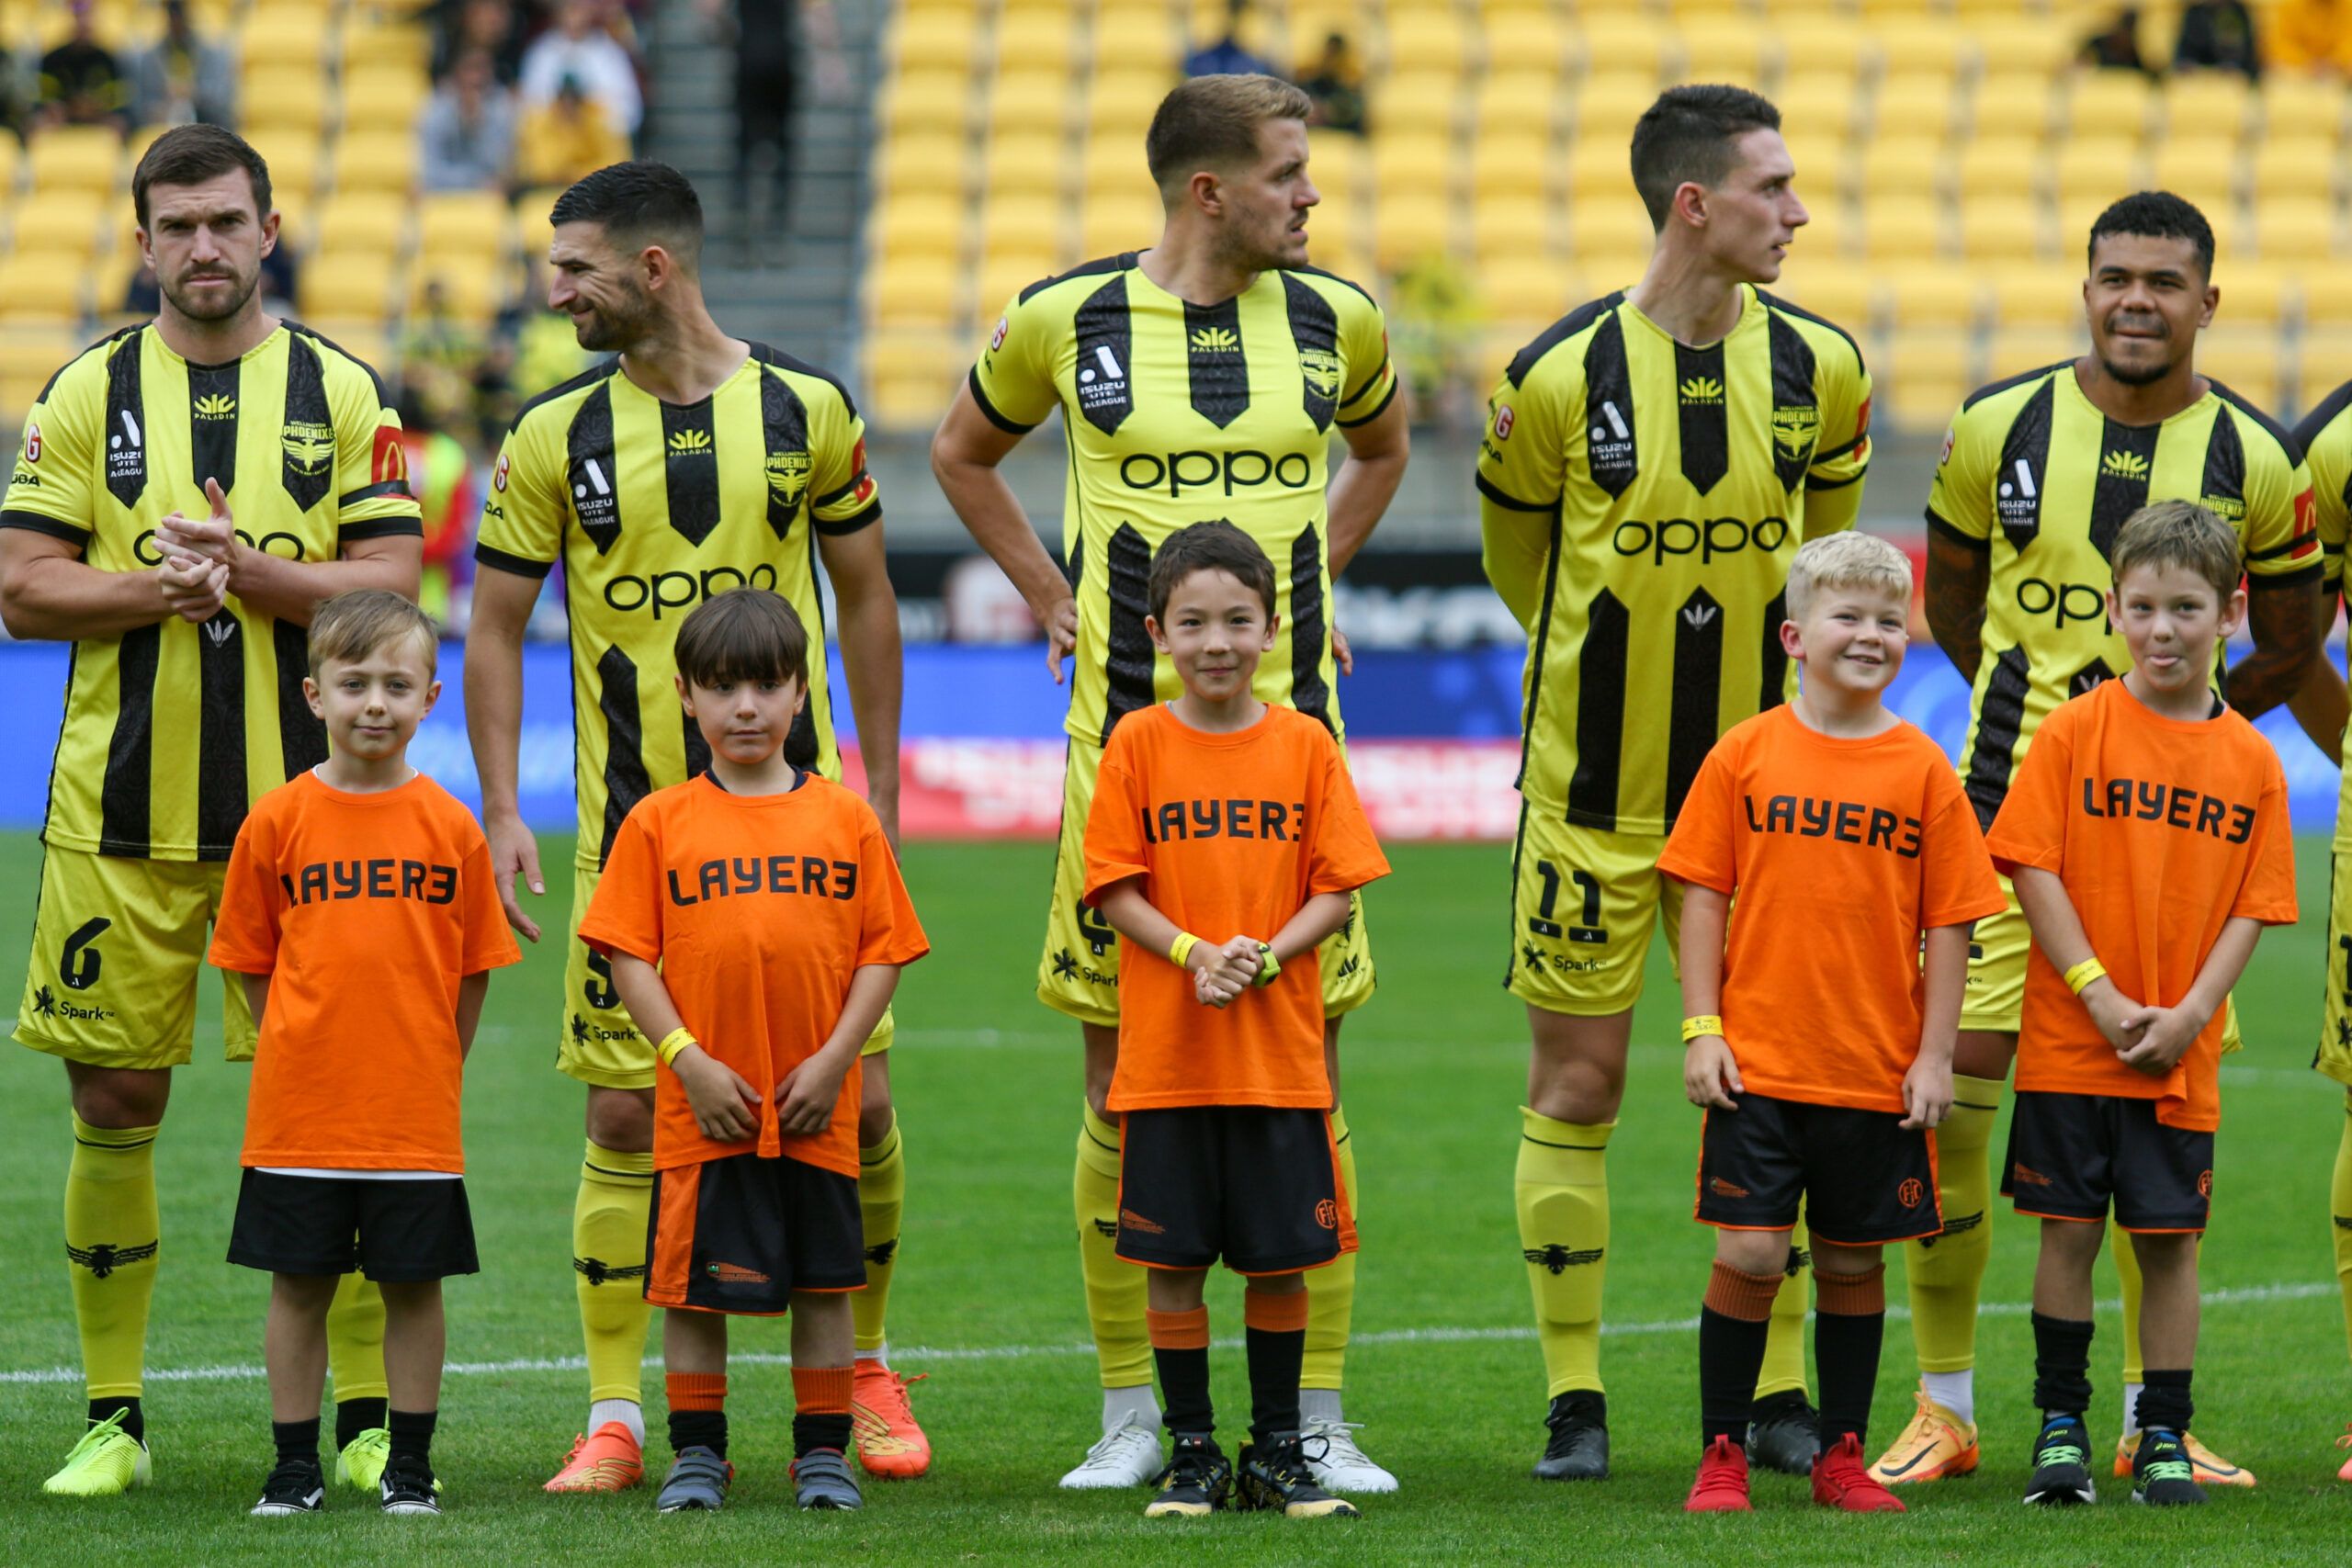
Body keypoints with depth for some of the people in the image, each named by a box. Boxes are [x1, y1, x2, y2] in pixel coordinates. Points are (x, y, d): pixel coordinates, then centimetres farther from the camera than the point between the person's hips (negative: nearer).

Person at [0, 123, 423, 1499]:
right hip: (121, 811, 1)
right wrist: (163, 586, -14)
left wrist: (246, 567, -14)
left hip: (303, 805, -1)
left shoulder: (343, 392, 5)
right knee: (115, 1101, 3)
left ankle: (368, 1416, 5)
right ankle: (114, 1418, 12)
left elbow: (392, 589, -1)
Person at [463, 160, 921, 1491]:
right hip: (630, 823, 0)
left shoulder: (804, 410, 0)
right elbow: (496, 629, 4)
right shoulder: (555, 435, 0)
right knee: (626, 1116, -2)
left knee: (853, 1100, 0)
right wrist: (503, 811, -6)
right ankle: (614, 1417, 5)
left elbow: (866, 599, 9)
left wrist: (882, 792, 7)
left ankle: (866, 1362, 21)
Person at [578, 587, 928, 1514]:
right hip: (703, 1111, -1)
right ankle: (697, 1455, 15)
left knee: (823, 1284, 8)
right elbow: (628, 955, -1)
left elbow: (882, 952, 4)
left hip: (815, 1112, 1)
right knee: (692, 1286, 3)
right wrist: (689, 1062, -10)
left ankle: (823, 1455, 18)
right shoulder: (660, 823, 1)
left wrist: (834, 1060, -7)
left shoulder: (844, 819, 4)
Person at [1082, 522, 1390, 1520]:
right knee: (1173, 1259, 2)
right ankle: (1192, 1453, 12)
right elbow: (1114, 888, -2)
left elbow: (1337, 886, 1)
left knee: (1281, 1258, 5)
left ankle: (1278, 1452, 16)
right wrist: (1194, 953, -17)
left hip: (1280, 1051, 1)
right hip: (1166, 1053, -1)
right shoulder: (1138, 745, 0)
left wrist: (1266, 954, -15)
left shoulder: (1305, 745, 2)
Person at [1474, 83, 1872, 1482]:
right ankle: (1575, 1398, 10)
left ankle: (1779, 1392, 12)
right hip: (1592, 788, -2)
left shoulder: (1821, 368, -4)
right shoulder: (1560, 377, -12)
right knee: (1578, 1080, 2)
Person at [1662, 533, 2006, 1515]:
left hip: (1879, 1071, 1)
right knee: (1749, 1253, -5)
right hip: (1759, 1063, -1)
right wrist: (1701, 1029, -4)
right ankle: (1722, 1453, 8)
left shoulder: (1923, 771, 1)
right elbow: (1703, 896, 2)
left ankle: (1841, 1456, 20)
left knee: (1855, 1260, 8)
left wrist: (1935, 1055, -1)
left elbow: (1948, 922, 3)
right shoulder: (1745, 756, -1)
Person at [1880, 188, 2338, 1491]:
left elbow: (2291, 655, 9)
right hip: (2011, 806, 0)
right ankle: (1944, 1407, 7)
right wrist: (2046, 709, 7)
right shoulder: (2001, 428, -1)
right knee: (1950, 1089, -5)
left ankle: (2152, 1417, 13)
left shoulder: (2256, 463, -2)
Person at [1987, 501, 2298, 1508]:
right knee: (2069, 1230, 2)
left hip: (2180, 1058, 2)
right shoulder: (2075, 731, -3)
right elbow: (2033, 869, -7)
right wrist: (2101, 996, -14)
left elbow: (2252, 907, 3)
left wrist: (2188, 1016, -10)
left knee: (2171, 1239, 4)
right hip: (2069, 1045, -2)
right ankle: (2060, 1425, 13)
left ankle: (2165, 1436, 13)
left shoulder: (2250, 760, 3)